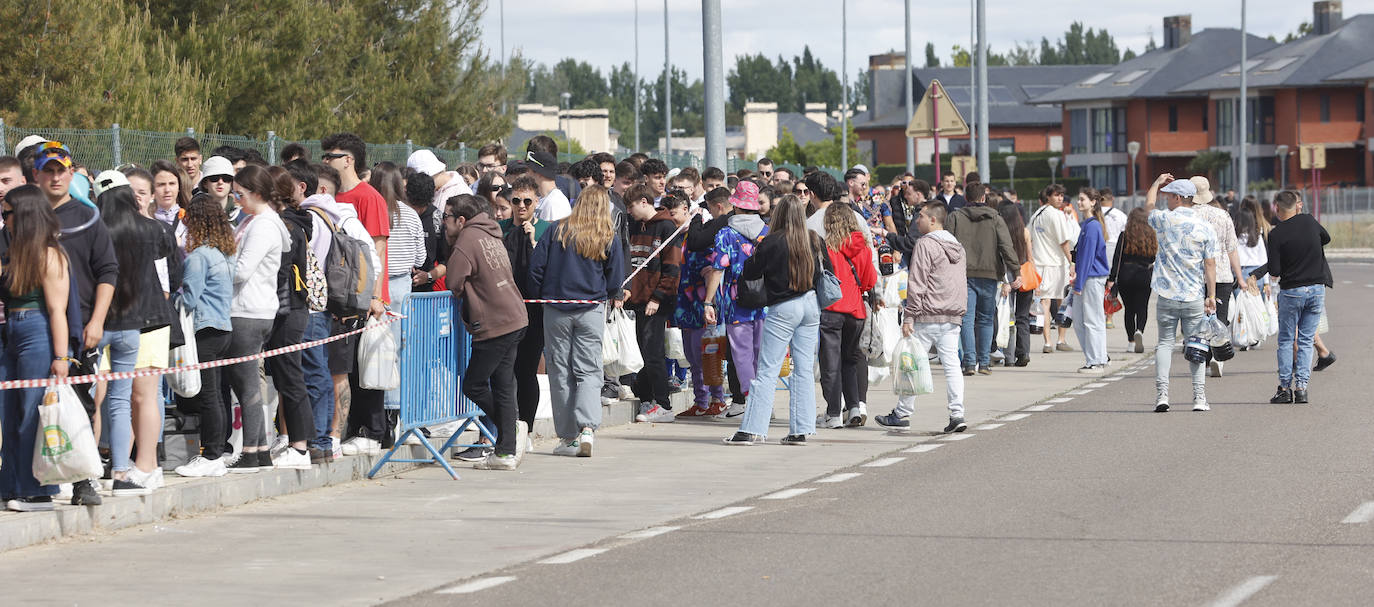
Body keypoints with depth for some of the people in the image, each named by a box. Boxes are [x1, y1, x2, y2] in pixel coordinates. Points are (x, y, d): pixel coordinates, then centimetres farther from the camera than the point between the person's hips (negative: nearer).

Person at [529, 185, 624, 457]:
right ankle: (587, 427, -20)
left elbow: (536, 267, -1)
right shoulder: (608, 238, -2)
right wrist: (609, 296, 23)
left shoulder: (556, 231, 0)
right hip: (591, 311, -1)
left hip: (556, 311, 1)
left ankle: (568, 437, 8)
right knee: (589, 371, 2)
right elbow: (615, 281, 2)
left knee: (560, 372, 7)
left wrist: (543, 296, 13)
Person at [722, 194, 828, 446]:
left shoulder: (772, 242, -12)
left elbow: (749, 273, -5)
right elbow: (829, 273, 11)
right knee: (804, 370, 8)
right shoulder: (815, 241, 2)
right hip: (811, 307, 5)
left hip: (783, 309, -5)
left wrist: (756, 253, 11)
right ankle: (800, 430, 6)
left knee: (767, 371, -4)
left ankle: (751, 429, -7)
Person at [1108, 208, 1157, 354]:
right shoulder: (1152, 237, 1)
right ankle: (1139, 330, -24)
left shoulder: (1125, 236, -4)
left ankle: (1132, 342, 9)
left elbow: (1117, 258, -7)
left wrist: (1111, 279, -7)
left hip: (1125, 276, -1)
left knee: (1129, 309, 9)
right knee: (1142, 308, 4)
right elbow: (1155, 259, 3)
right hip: (1145, 275, 1)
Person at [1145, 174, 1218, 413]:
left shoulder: (1165, 220, -3)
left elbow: (1148, 206, 21)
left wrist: (1157, 183, 35)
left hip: (1166, 295, 0)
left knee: (1165, 342, 7)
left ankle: (1162, 394, -4)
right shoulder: (1205, 228, -2)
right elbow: (1210, 265, -3)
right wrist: (1211, 296, 2)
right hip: (1194, 298, 1)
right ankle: (1200, 397, 2)